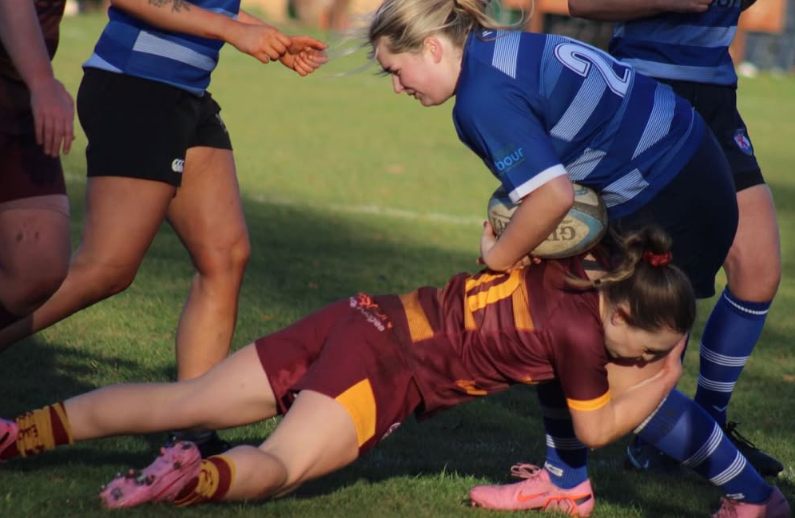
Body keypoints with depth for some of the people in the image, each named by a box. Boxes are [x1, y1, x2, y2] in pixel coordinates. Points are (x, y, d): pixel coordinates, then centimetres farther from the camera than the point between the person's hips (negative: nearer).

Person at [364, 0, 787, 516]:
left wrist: (499, 256, -13)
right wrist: (512, 235, -2)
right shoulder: (500, 49, 8)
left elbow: (553, 195, -29)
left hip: (676, 208, -10)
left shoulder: (482, 98, -22)